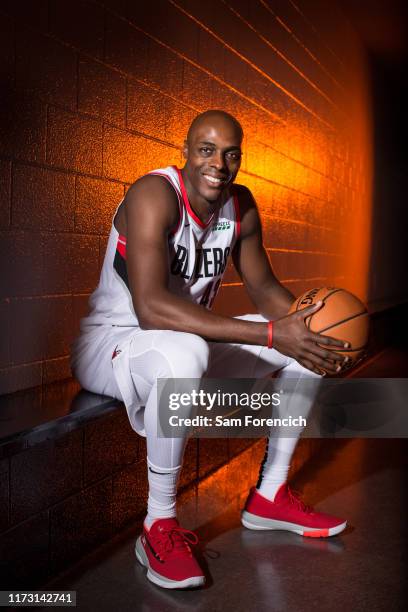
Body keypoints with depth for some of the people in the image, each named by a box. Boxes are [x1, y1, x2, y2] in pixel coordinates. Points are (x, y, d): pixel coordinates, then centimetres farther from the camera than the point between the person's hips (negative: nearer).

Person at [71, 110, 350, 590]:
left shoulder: (241, 204, 0)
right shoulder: (155, 194, -24)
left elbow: (263, 286, 8)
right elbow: (150, 307, -38)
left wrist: (308, 321, -15)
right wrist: (272, 334, -40)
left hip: (186, 341, 8)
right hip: (111, 343, -7)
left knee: (306, 340, 1)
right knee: (181, 354, -42)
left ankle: (269, 497, 10)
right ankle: (159, 527, -20)